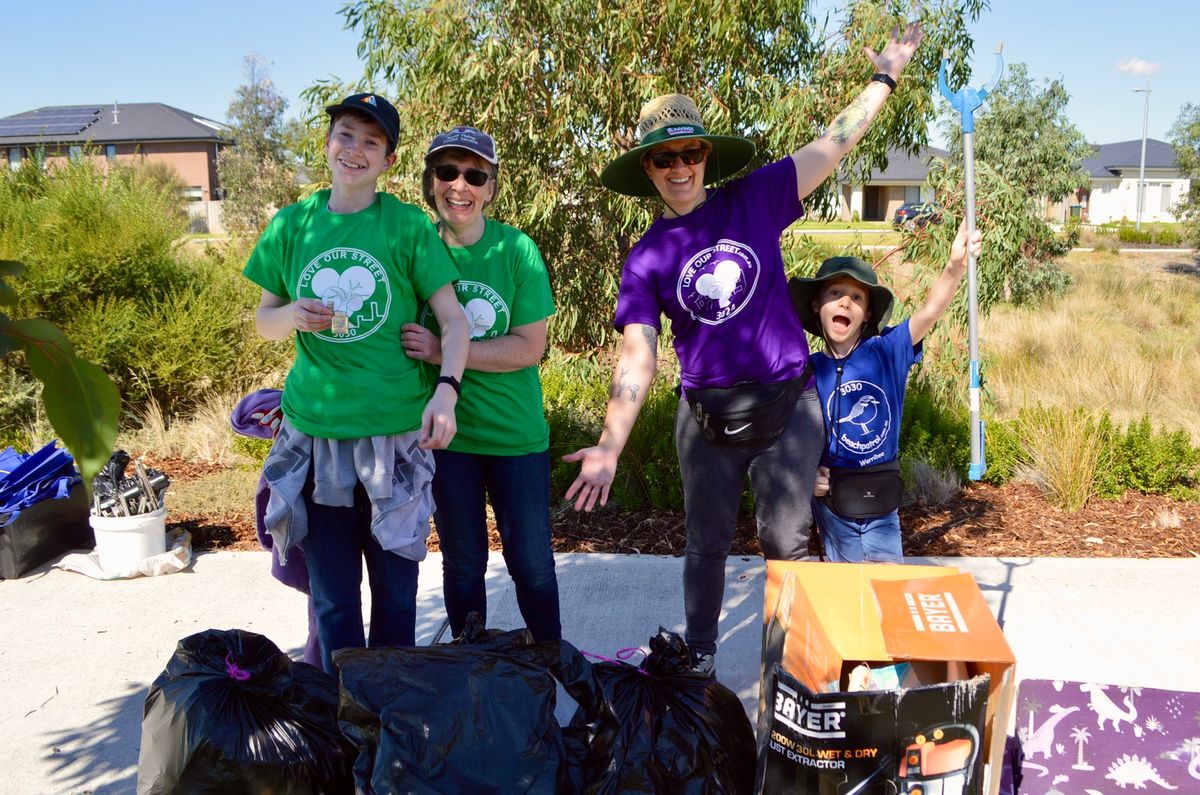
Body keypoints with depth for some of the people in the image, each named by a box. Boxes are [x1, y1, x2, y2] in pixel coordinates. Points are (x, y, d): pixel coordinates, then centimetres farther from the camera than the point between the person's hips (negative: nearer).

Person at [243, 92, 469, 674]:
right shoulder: (292, 224, 6)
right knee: (332, 595, 10)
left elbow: (453, 318, -6)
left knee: (396, 590, 9)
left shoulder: (408, 225, -1)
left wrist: (446, 389, -23)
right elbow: (264, 320, 13)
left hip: (396, 431, -2)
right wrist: (292, 316, -10)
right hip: (315, 431, 2)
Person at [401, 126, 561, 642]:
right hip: (444, 432, 1)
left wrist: (442, 351, -20)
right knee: (462, 563, 15)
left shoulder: (516, 250, -8)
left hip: (516, 433, -1)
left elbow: (529, 348, -13)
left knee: (531, 562, 7)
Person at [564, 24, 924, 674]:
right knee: (707, 544, 14)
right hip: (707, 418, 1)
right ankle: (698, 656, 33)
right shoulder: (646, 259, -4)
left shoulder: (754, 200, -3)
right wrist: (609, 447, -22)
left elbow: (833, 144, 2)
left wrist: (885, 75, 3)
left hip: (788, 407, -1)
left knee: (785, 541, 3)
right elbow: (637, 355, -12)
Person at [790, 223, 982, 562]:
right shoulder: (808, 371, -7)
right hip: (833, 502, 0)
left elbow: (929, 313, -23)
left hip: (881, 500, 1)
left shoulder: (886, 352, -8)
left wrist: (956, 266, -38)